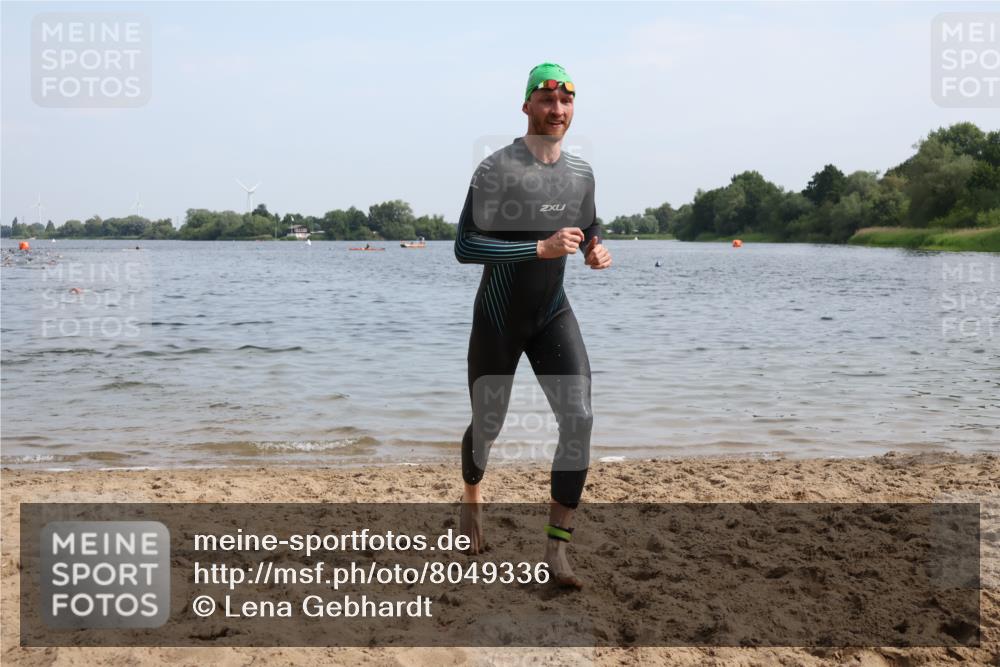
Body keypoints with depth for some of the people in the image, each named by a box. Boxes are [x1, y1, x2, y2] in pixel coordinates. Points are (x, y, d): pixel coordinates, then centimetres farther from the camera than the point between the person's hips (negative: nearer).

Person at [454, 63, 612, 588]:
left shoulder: (581, 173, 2)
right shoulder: (497, 169, -17)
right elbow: (465, 247, -24)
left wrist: (597, 252, -4)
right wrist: (541, 248, -31)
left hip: (553, 315, 4)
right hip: (498, 319, -4)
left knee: (579, 419, -14)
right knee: (488, 426, 11)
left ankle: (556, 550, -7)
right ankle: (472, 500, 45)